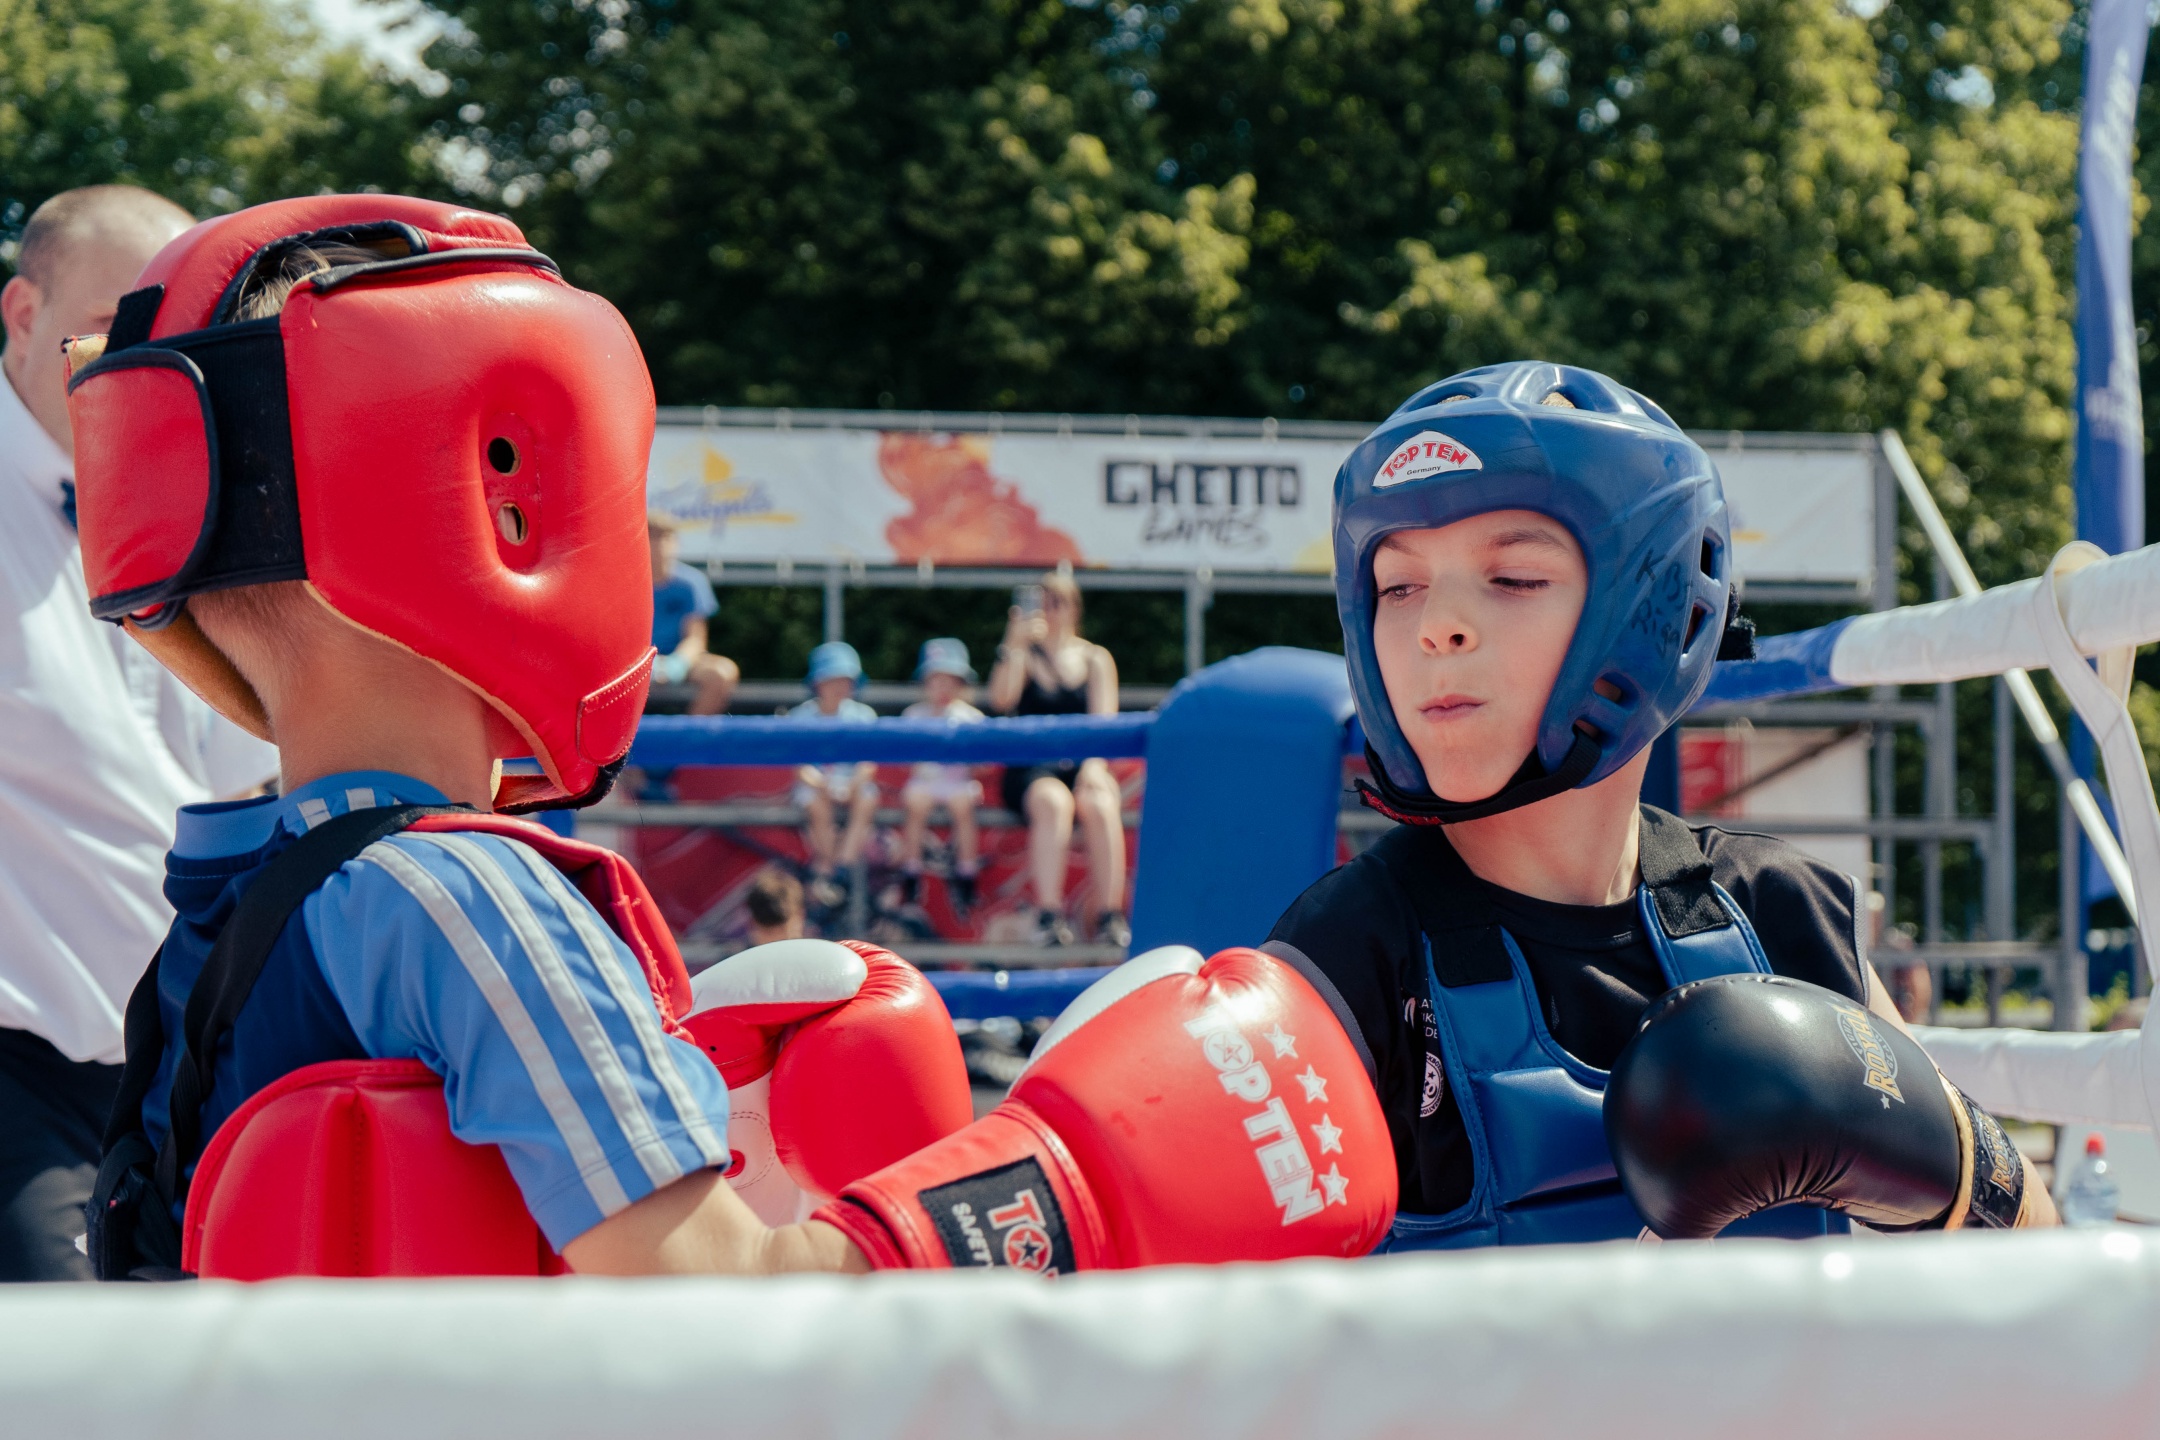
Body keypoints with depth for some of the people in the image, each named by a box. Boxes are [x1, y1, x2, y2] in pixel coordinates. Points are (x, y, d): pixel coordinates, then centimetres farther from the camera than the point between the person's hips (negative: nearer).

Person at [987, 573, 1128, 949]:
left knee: (1100, 804, -34)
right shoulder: (1024, 655, 14)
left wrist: (1093, 764, -15)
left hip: (1081, 764, 1)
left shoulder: (1095, 659, 14)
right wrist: (1015, 645, -14)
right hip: (1031, 769, -1)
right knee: (1054, 800, -36)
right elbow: (1001, 700, -6)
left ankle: (1111, 917, -38)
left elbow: (1104, 720, 2)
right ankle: (1049, 917, -42)